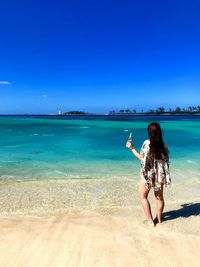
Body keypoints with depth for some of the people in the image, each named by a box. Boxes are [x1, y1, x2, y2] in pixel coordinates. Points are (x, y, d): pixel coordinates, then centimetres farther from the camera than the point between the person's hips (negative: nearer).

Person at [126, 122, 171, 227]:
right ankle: (158, 218, 33)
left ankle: (150, 220, 16)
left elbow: (141, 158, -8)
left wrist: (132, 148, -1)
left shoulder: (147, 143, -16)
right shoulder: (163, 145, -3)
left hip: (148, 175, -5)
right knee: (159, 197, 19)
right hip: (160, 175, 5)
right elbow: (165, 161, 2)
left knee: (143, 196, 13)